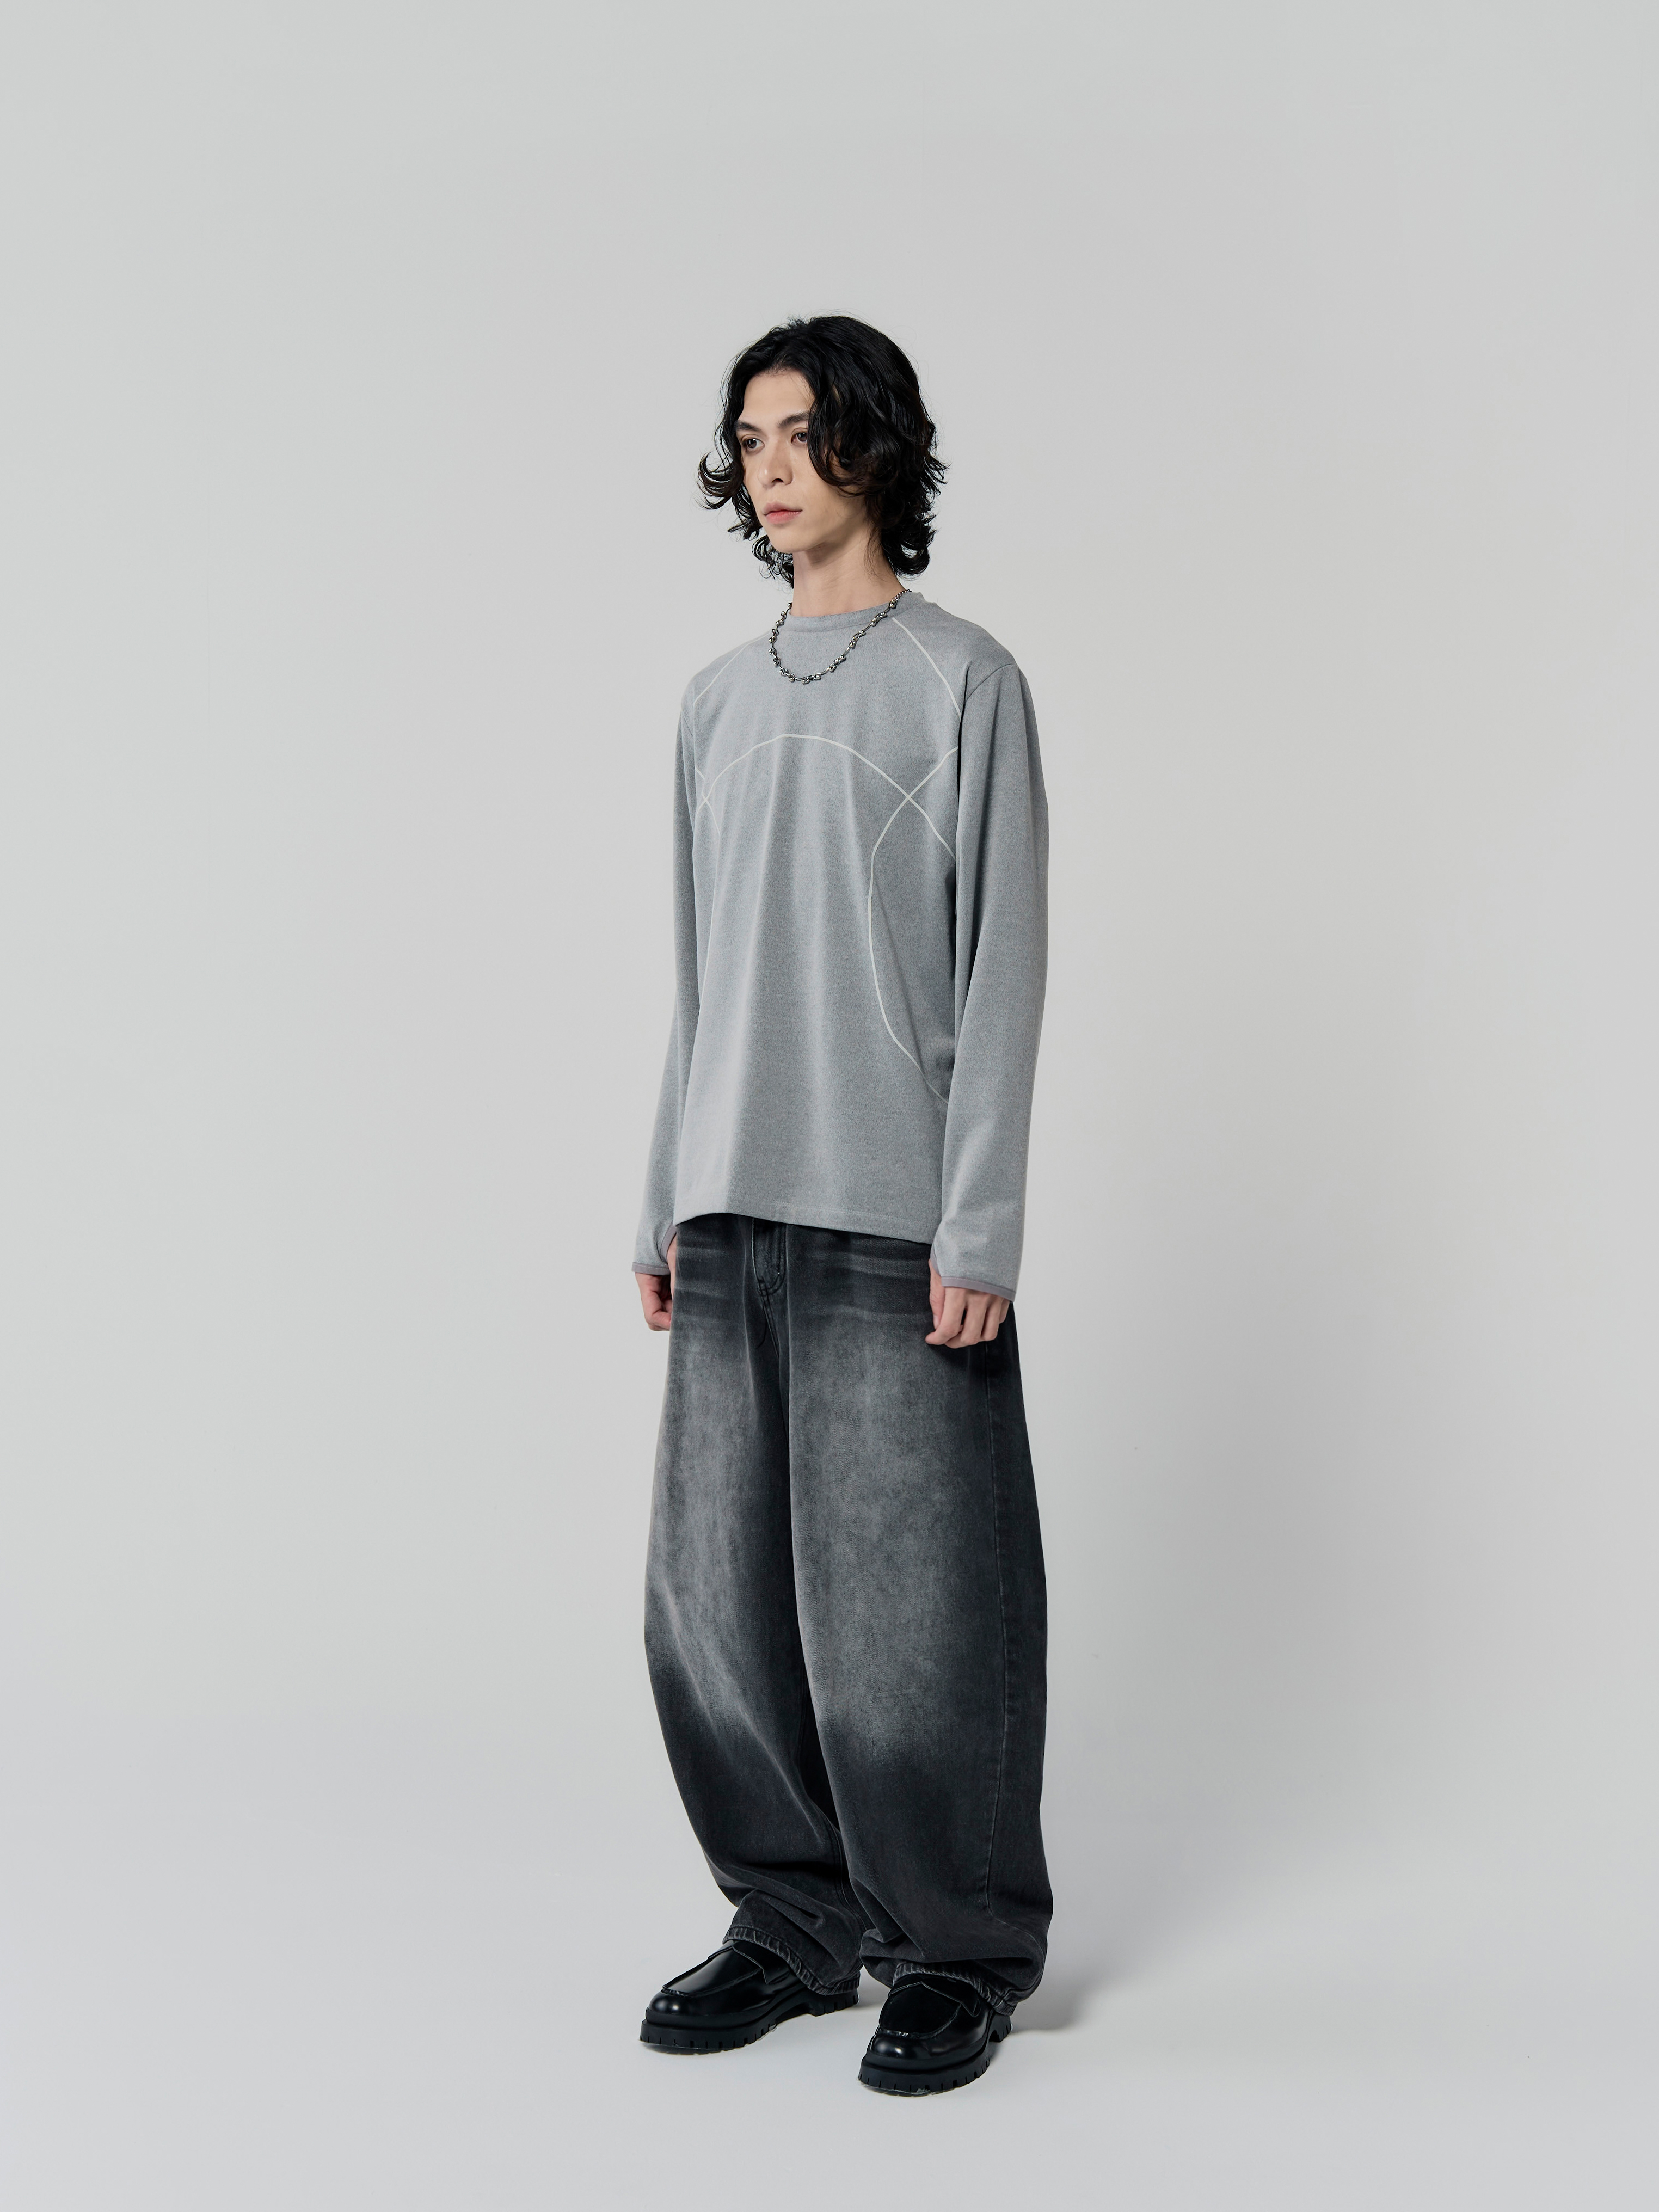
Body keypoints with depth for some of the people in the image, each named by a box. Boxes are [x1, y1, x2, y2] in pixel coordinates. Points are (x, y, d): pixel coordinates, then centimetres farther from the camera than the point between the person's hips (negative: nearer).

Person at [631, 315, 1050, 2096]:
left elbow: (1002, 970, -5)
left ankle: (965, 1947, 14)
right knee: (718, 1601, 7)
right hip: (735, 1217, 6)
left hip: (897, 1228, -5)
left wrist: (978, 1229, -11)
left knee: (915, 1605, -2)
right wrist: (666, 1206, 14)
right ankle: (798, 1920, 22)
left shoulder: (963, 682, -1)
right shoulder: (719, 700, 16)